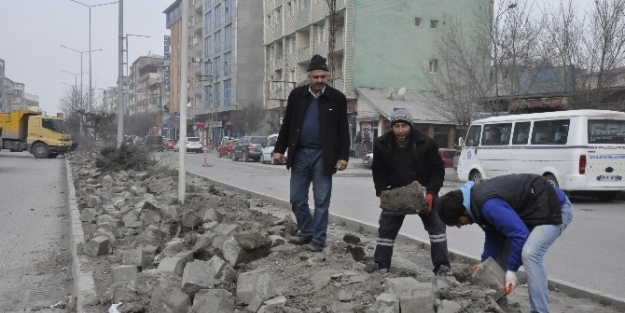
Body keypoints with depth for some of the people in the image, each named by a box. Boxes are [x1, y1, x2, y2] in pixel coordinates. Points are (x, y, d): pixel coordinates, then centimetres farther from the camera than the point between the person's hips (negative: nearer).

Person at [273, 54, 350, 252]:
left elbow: (343, 130, -1)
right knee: (297, 199, 7)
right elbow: (287, 125, 9)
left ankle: (318, 240, 12)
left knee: (321, 201, 2)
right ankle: (307, 233, 26)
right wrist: (279, 149, 3)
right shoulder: (296, 95, 5)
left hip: (322, 156, -3)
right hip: (299, 154, 3)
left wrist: (343, 156, -8)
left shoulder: (337, 98, -2)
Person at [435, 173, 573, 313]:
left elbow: (520, 234, -33)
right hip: (531, 209, 10)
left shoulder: (488, 205, -33)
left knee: (529, 254, -27)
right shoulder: (476, 198, -2)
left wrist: (511, 270, -26)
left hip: (554, 208, -10)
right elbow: (494, 235, 6)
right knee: (501, 252, 11)